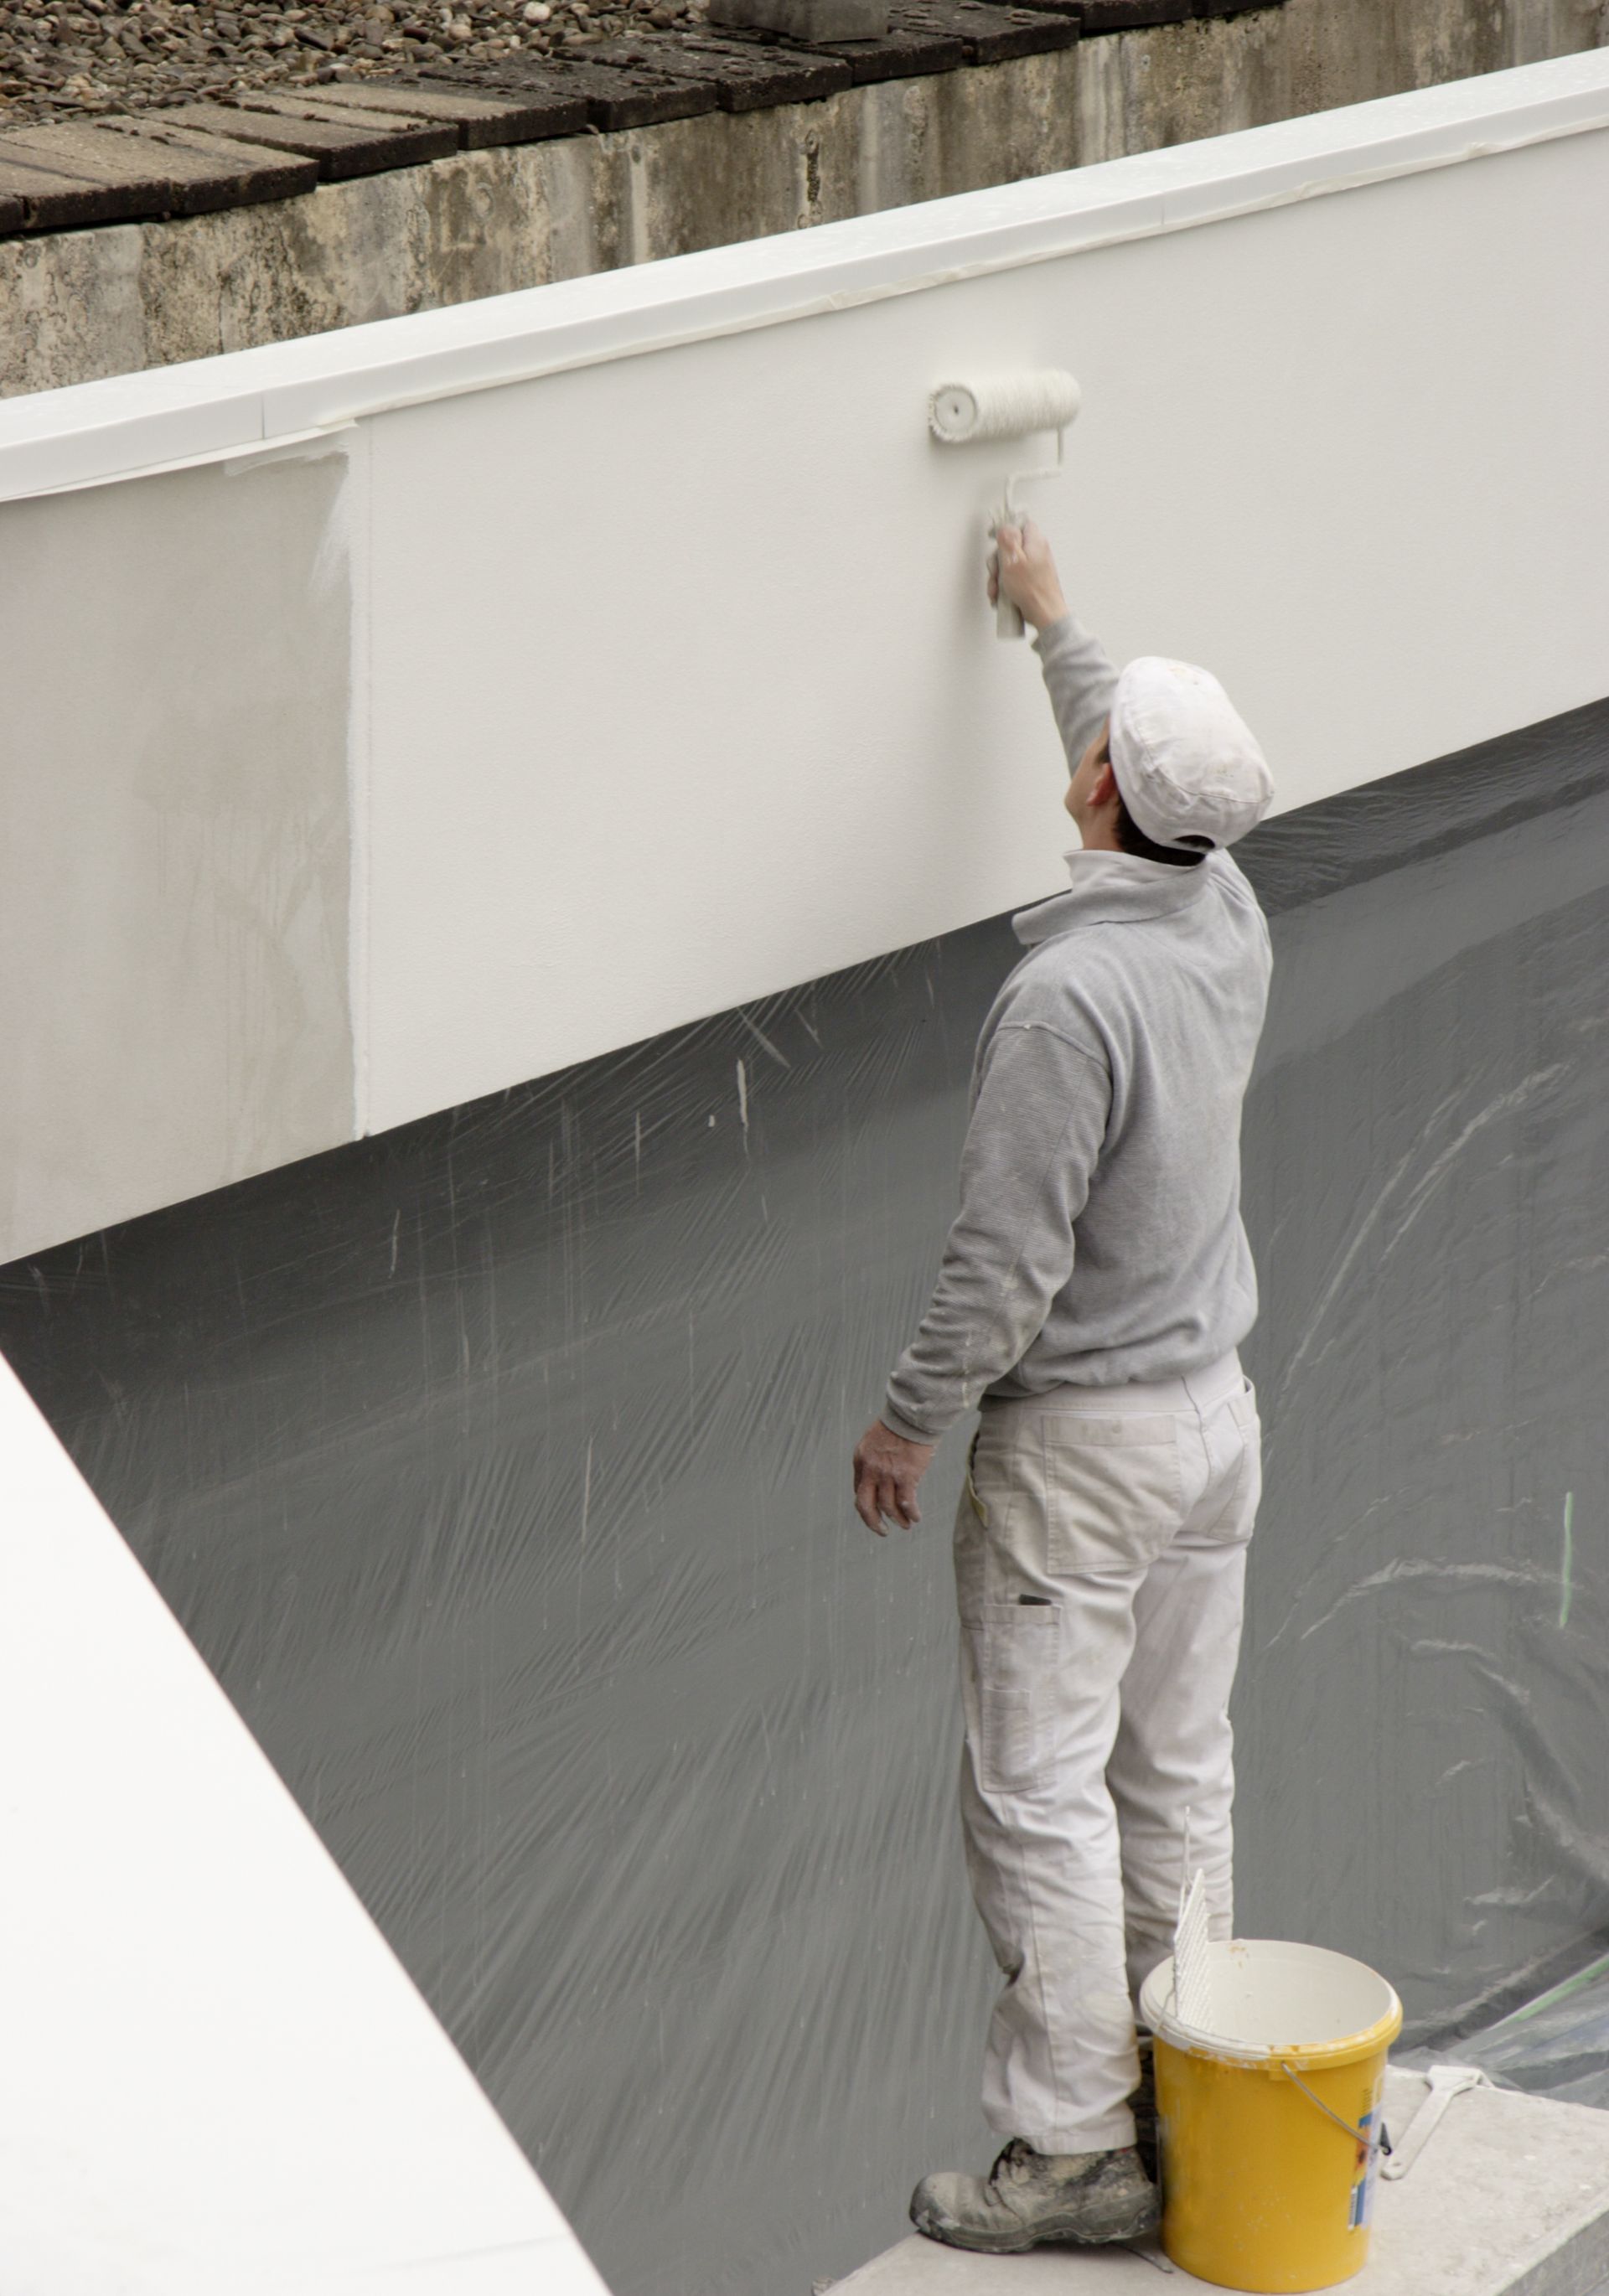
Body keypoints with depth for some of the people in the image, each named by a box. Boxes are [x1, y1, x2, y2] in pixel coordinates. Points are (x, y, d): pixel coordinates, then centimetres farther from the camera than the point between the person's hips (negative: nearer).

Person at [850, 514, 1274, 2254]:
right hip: (1217, 1410, 8)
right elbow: (1162, 781, 23)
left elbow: (1008, 1261, -22)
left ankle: (1074, 2144, 3)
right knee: (1179, 1776, 15)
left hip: (1082, 1440, -8)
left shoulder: (1070, 996, -25)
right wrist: (1054, 626, 35)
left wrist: (908, 1421, -8)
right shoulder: (1228, 921, -2)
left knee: (1044, 1792, -1)